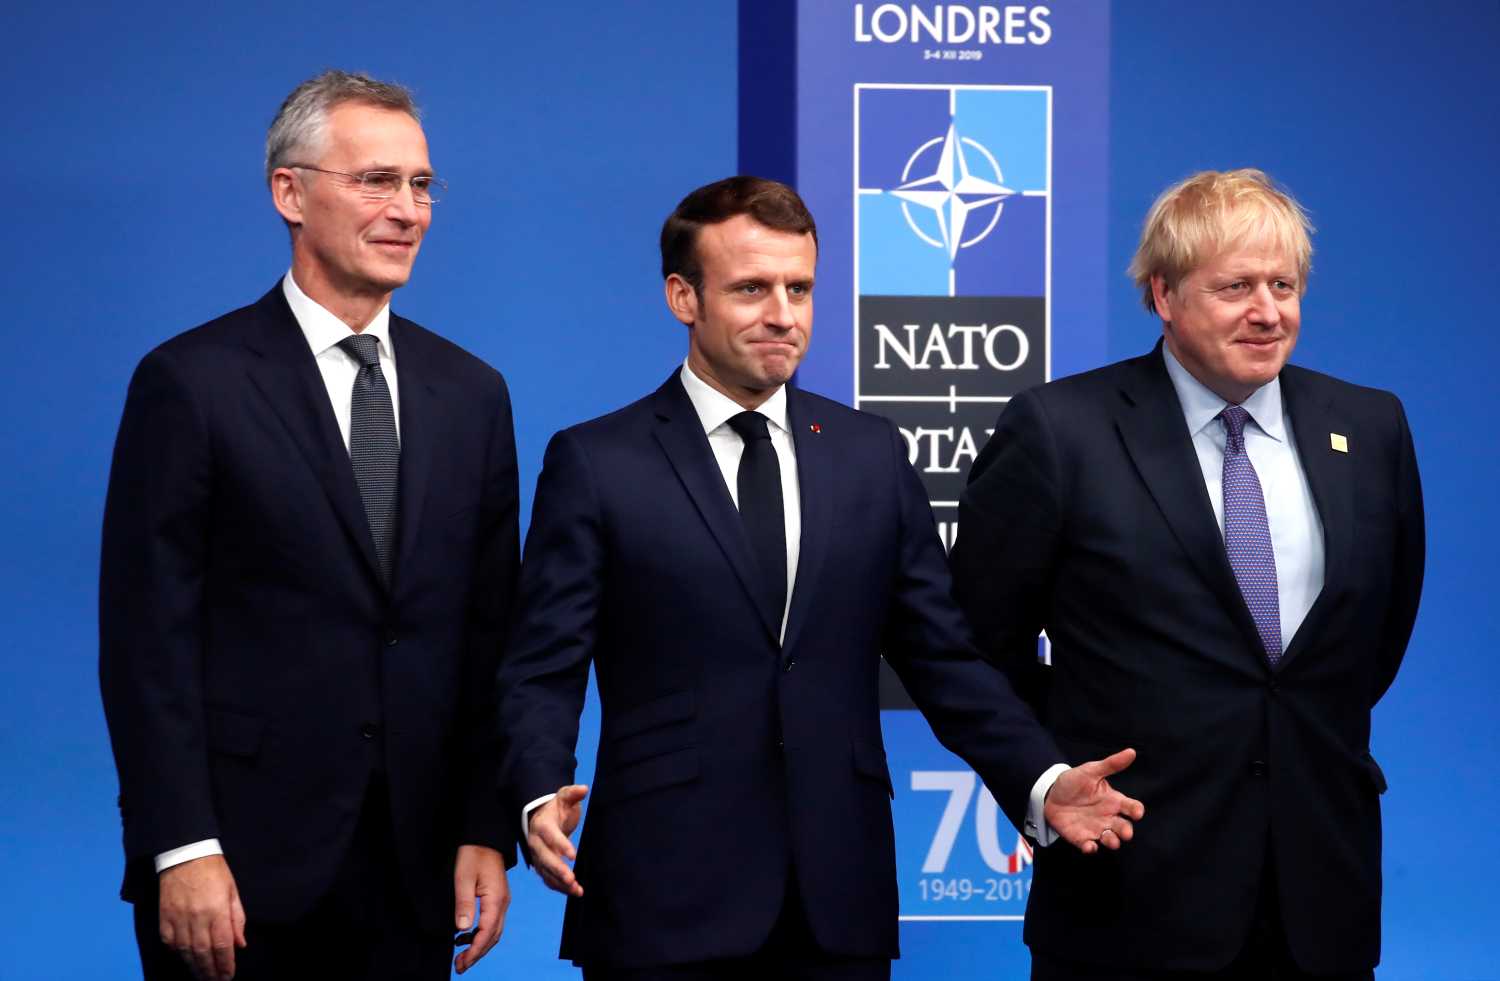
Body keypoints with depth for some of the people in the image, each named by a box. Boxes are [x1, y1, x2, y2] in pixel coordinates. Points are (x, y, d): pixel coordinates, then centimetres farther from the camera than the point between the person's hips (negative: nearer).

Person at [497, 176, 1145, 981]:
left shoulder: (873, 454, 9)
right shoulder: (595, 463, 0)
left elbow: (942, 655, 9)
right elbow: (543, 671, -3)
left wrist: (1041, 782, -5)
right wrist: (542, 800, -22)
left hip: (839, 904, 3)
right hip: (665, 903, -3)